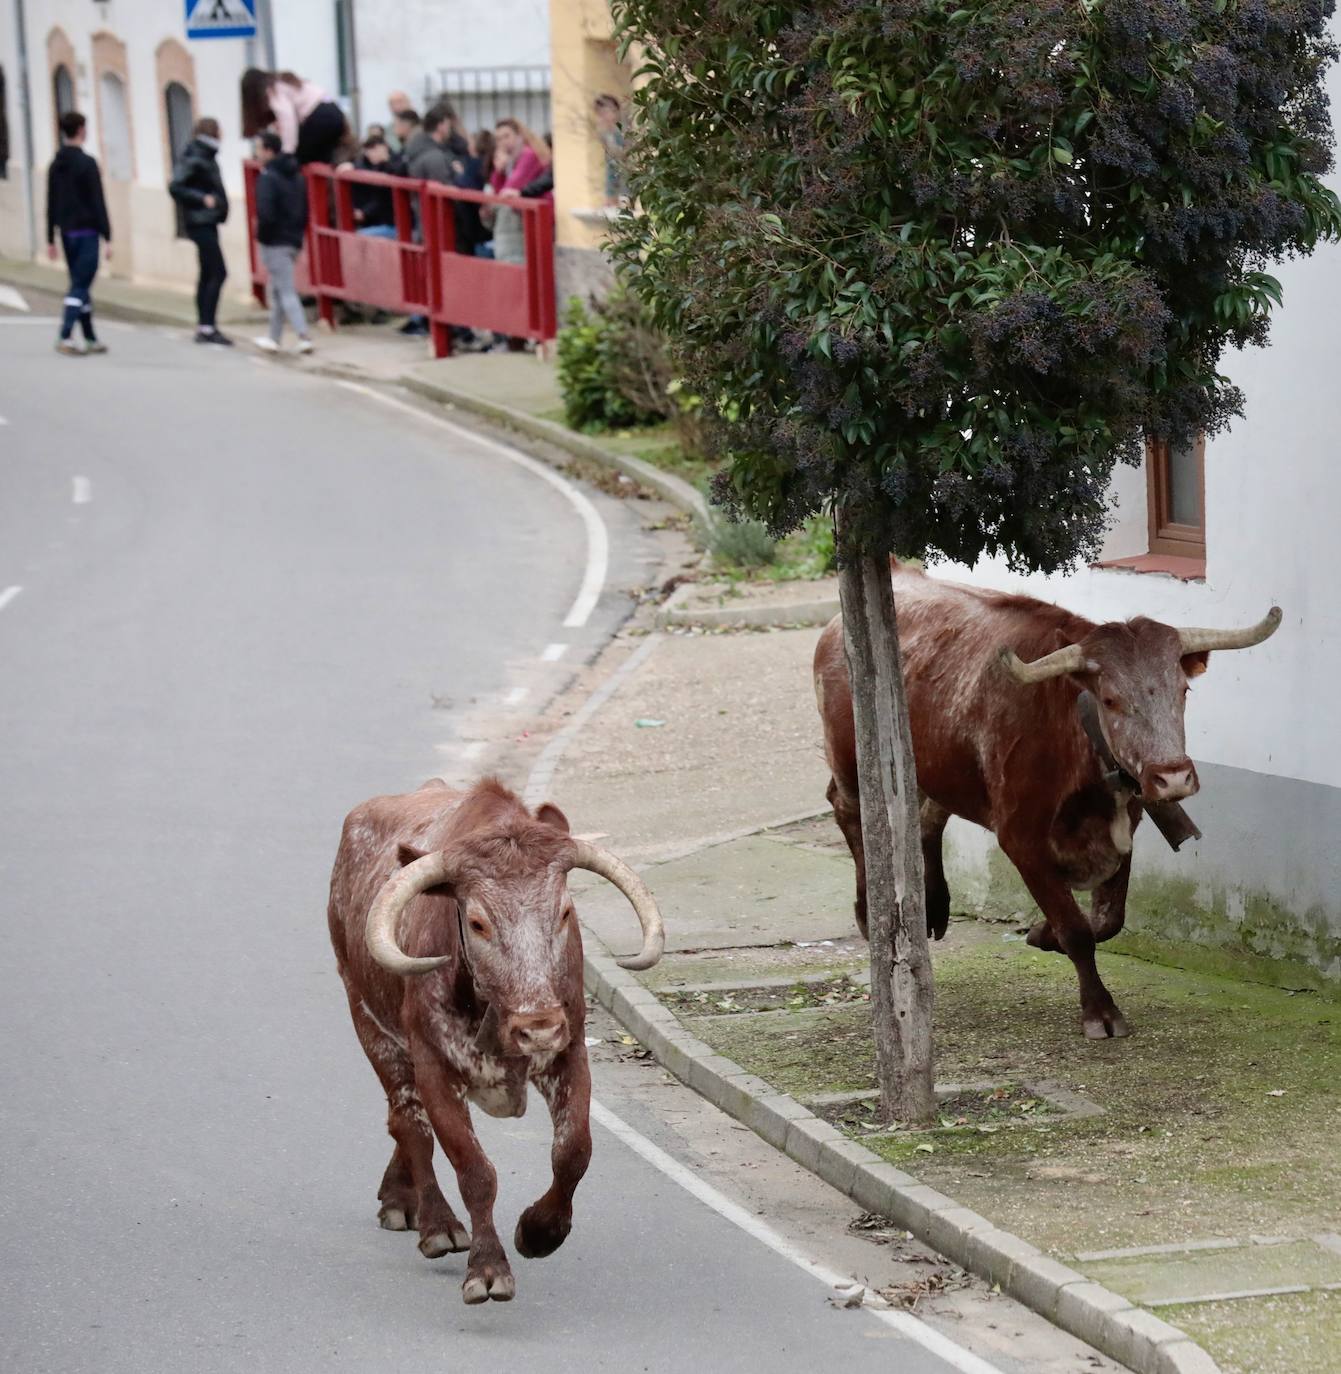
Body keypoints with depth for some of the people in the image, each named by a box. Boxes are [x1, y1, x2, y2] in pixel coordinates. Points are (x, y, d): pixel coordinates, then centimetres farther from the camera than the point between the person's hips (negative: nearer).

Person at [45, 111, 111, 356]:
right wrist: (107, 237, -11)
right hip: (86, 232, -7)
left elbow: (51, 205, 13)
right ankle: (65, 337, -18)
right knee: (80, 285, -8)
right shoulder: (86, 163, -11)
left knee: (80, 284, 13)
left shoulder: (56, 164, 10)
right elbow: (98, 203, -13)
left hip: (67, 233, 7)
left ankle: (90, 339, 16)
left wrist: (51, 239, 17)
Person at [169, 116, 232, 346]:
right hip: (201, 222, -10)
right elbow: (175, 187, -20)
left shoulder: (206, 157, 13)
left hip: (207, 222, 10)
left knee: (208, 274, 12)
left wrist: (217, 201, 9)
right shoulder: (194, 159, -15)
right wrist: (203, 199, -24)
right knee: (218, 273, -11)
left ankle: (204, 327, 17)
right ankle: (207, 327, -11)